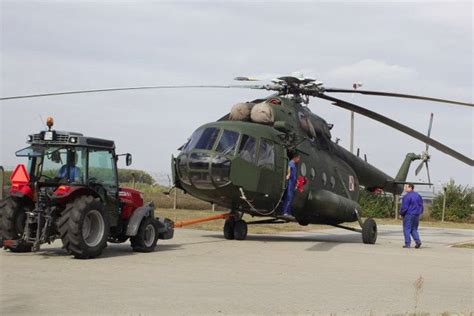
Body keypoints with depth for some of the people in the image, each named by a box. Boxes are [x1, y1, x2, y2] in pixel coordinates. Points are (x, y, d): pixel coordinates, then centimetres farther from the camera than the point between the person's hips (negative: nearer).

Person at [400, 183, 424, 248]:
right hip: (417, 215, 7)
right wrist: (420, 213, 22)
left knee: (407, 229, 0)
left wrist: (401, 213, 1)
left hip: (409, 214, -7)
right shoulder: (418, 195, 11)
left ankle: (407, 243, -3)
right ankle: (417, 240, -3)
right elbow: (421, 205, 15)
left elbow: (404, 207, -15)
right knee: (414, 229, 15)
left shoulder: (407, 196, -14)